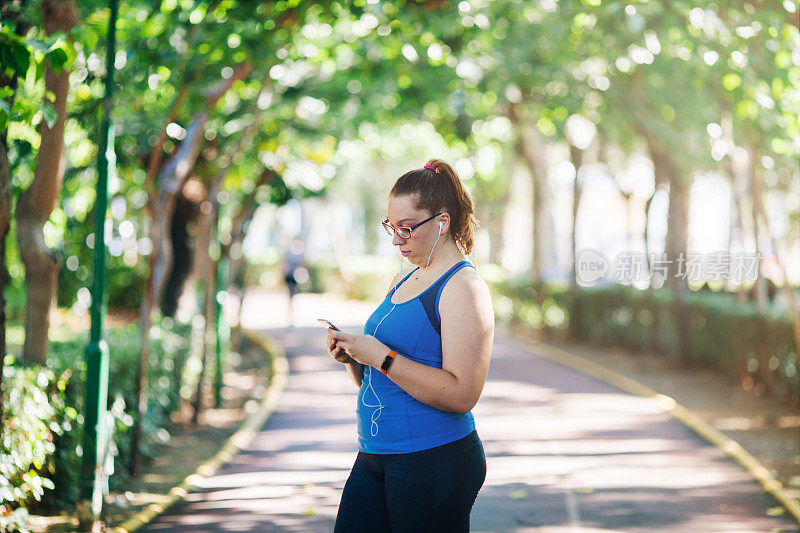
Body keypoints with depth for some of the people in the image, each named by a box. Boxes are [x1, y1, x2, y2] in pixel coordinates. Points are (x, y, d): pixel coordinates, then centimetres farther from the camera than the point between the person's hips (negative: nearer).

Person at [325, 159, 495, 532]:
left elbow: (461, 395, -22)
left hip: (433, 461, -7)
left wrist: (381, 356, -21)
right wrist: (353, 358, 0)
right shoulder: (402, 280, 15)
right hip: (373, 458, 8)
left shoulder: (464, 288, -11)